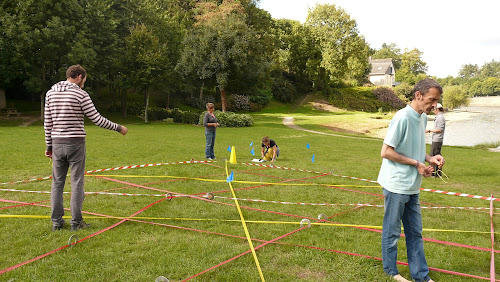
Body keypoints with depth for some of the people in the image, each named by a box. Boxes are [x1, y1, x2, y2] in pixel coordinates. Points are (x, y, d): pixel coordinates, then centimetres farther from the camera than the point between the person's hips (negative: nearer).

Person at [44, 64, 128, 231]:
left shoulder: (51, 93, 8)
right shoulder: (80, 94, -8)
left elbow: (47, 122, 9)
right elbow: (97, 119, -8)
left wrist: (49, 146, 15)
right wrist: (118, 128, 3)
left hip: (57, 143, 5)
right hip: (75, 142, -5)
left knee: (57, 182, 12)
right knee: (77, 182, 3)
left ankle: (56, 221, 15)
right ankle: (76, 222, 7)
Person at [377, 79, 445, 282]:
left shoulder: (423, 117, 9)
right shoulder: (403, 118, -19)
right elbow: (385, 152, -19)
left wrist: (429, 158, 2)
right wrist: (417, 164, -15)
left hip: (412, 187, 9)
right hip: (396, 186, -9)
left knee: (415, 232, 17)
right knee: (392, 232, 8)